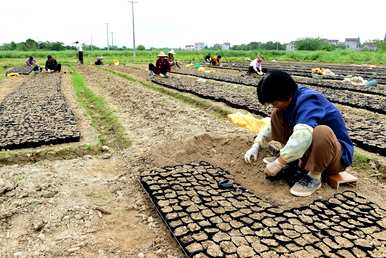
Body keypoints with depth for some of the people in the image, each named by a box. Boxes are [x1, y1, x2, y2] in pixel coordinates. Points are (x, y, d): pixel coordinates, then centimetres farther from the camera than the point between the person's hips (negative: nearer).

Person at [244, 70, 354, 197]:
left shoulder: (307, 101, -28)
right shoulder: (290, 99, -3)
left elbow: (302, 136, -45)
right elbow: (272, 125, 10)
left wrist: (278, 163, -37)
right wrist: (256, 146, 0)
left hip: (337, 155, -7)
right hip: (310, 148, 7)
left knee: (322, 132, -41)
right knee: (277, 115, -3)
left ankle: (313, 177, -17)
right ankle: (293, 162, -1)